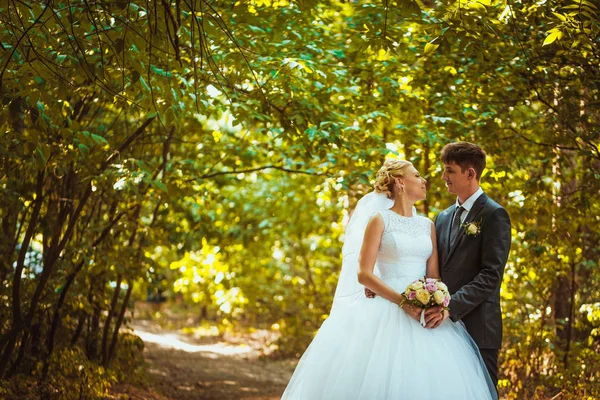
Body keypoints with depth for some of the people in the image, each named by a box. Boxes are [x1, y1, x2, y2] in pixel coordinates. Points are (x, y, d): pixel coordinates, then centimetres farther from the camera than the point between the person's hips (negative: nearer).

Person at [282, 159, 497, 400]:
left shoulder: (428, 225, 14)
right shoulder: (379, 220, -1)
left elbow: (434, 275, 8)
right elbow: (363, 274, -9)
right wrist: (403, 302, -18)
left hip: (424, 312, 5)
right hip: (388, 310, -4)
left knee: (426, 380, -4)